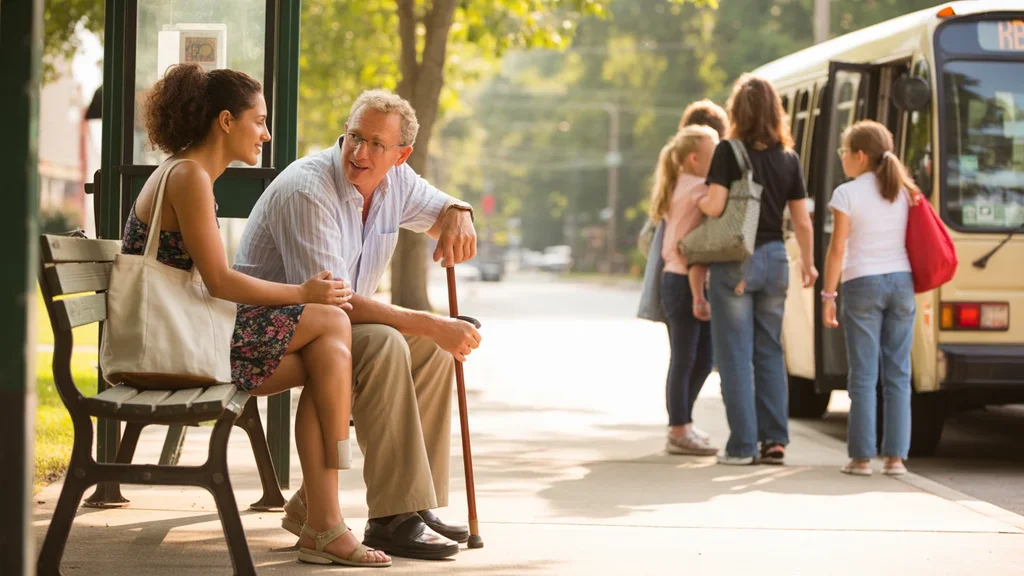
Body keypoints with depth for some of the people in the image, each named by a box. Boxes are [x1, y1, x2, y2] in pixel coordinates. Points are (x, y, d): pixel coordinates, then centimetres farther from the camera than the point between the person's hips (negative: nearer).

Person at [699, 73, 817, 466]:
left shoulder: (728, 152, -9)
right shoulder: (788, 158, 4)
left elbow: (715, 207, -18)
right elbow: (802, 221, 7)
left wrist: (698, 200, 5)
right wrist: (808, 263, 20)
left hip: (735, 261, -4)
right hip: (774, 258, 4)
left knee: (736, 354, 1)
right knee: (770, 352, 13)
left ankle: (742, 445, 2)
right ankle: (774, 439, 9)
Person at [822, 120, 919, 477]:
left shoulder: (847, 194, -6)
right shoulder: (904, 192, 8)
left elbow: (837, 249, -8)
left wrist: (828, 295, -3)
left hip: (862, 285, -4)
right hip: (901, 282, 4)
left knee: (864, 374, 0)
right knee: (898, 374, 6)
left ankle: (862, 457, -1)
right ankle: (895, 456, 4)